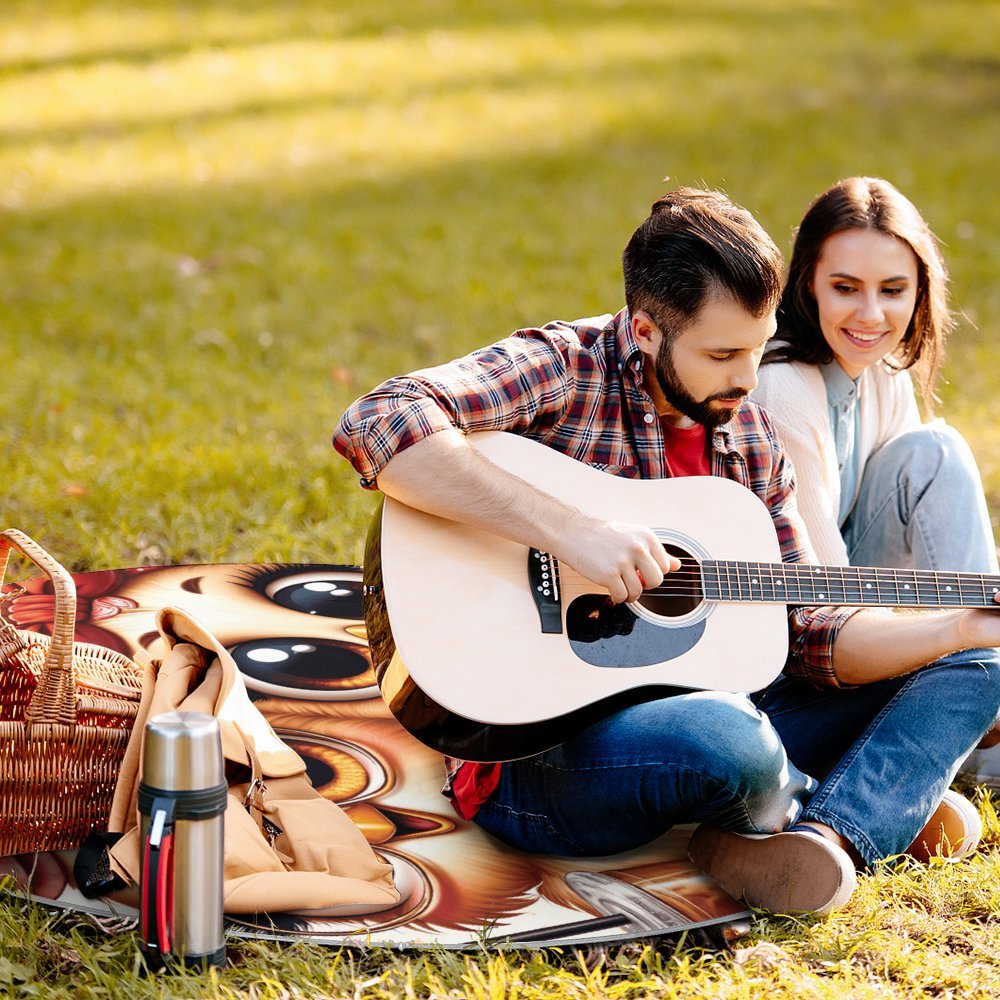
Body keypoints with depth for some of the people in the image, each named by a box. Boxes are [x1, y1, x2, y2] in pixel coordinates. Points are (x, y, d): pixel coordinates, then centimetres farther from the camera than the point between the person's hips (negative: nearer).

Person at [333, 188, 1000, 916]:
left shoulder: (749, 438, 10)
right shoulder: (561, 370, -11)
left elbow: (807, 634, 11)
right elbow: (376, 426, -29)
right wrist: (569, 529, -32)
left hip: (690, 713, 8)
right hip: (536, 752, -8)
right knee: (725, 740, -40)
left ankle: (826, 838, -22)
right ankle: (884, 805, -4)